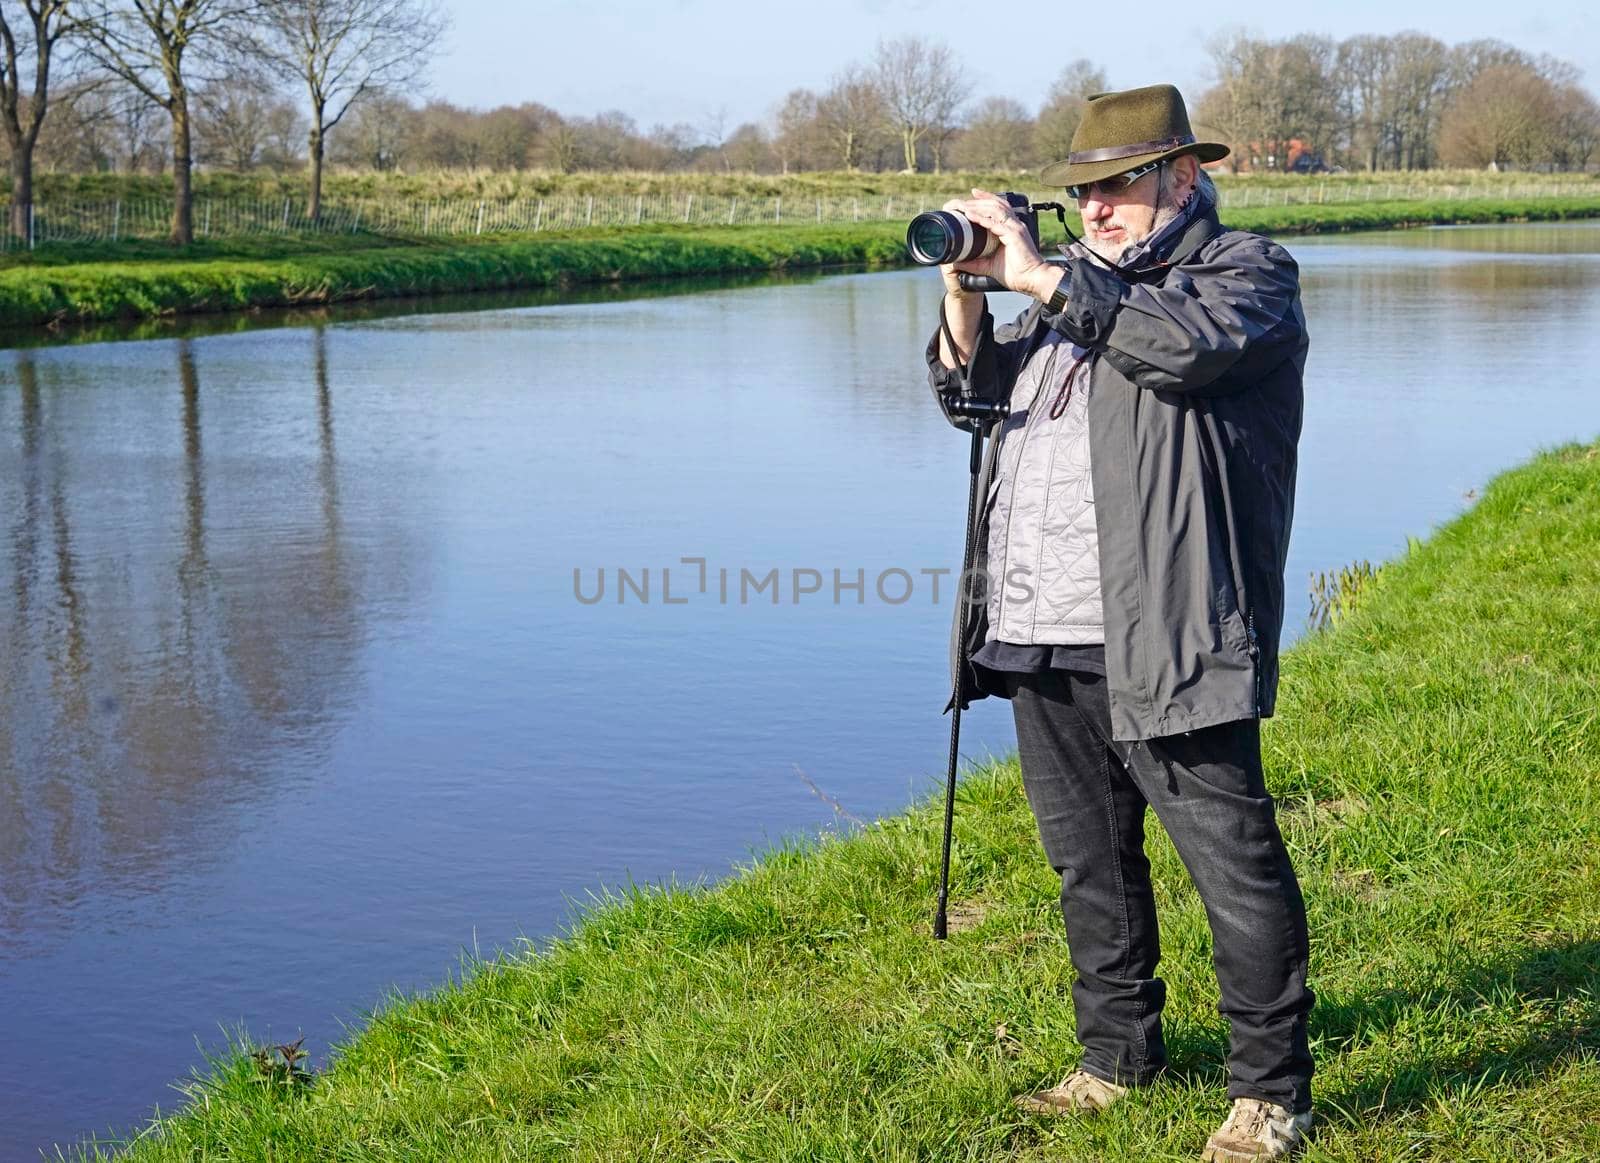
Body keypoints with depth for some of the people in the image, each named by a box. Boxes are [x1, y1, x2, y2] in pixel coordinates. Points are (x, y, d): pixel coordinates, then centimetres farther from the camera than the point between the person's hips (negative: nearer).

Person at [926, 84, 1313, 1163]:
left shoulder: (1247, 269, 1)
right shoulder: (1075, 279, 22)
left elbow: (1189, 344, -22)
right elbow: (971, 395, 21)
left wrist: (1042, 278, -17)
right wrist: (967, 293, 3)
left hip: (1161, 643, -7)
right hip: (1043, 641, 8)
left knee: (1233, 859, -3)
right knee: (1089, 861, 16)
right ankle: (1120, 1056, 30)